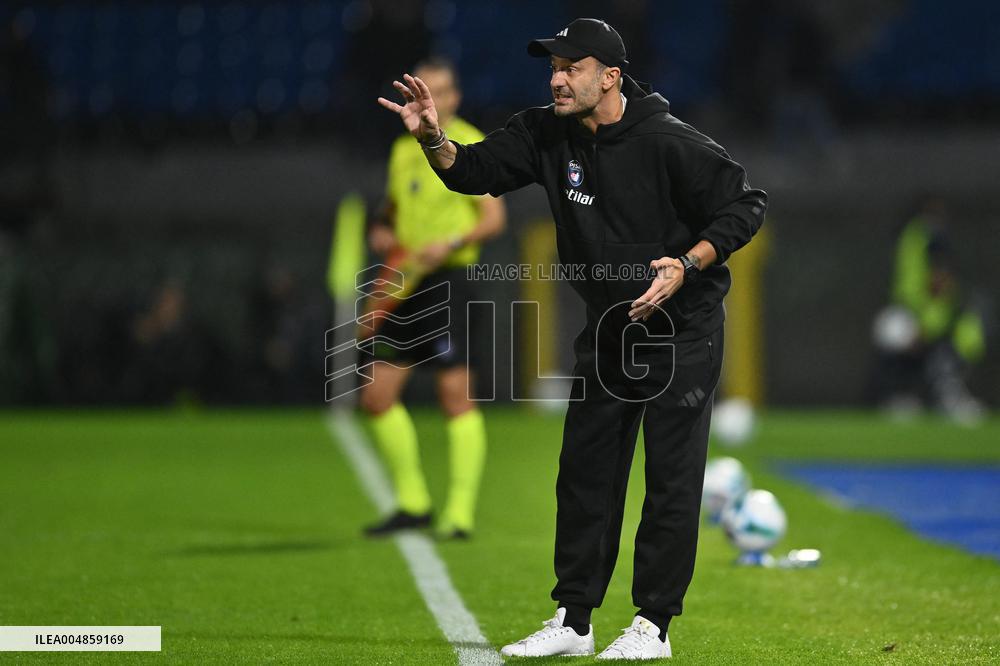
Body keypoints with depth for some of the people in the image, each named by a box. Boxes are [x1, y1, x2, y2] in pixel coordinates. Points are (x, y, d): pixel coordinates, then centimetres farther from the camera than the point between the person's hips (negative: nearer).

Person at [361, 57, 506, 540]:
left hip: (448, 280, -7)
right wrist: (381, 232, 7)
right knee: (376, 395, 2)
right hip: (404, 284, 7)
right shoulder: (403, 150, 17)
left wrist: (451, 243, -22)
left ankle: (460, 513, -5)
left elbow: (494, 218, -8)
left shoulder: (471, 147, -3)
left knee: (455, 392, -9)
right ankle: (412, 503, 14)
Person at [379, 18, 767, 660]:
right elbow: (474, 171, -4)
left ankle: (653, 625, 5)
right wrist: (434, 138, -24)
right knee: (585, 471, 8)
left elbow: (746, 205, -16)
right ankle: (573, 621, 16)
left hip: (684, 329, -6)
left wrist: (686, 265, -25)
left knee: (672, 476, -3)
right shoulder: (547, 134, -4)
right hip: (607, 330, 6)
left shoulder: (670, 143, -21)